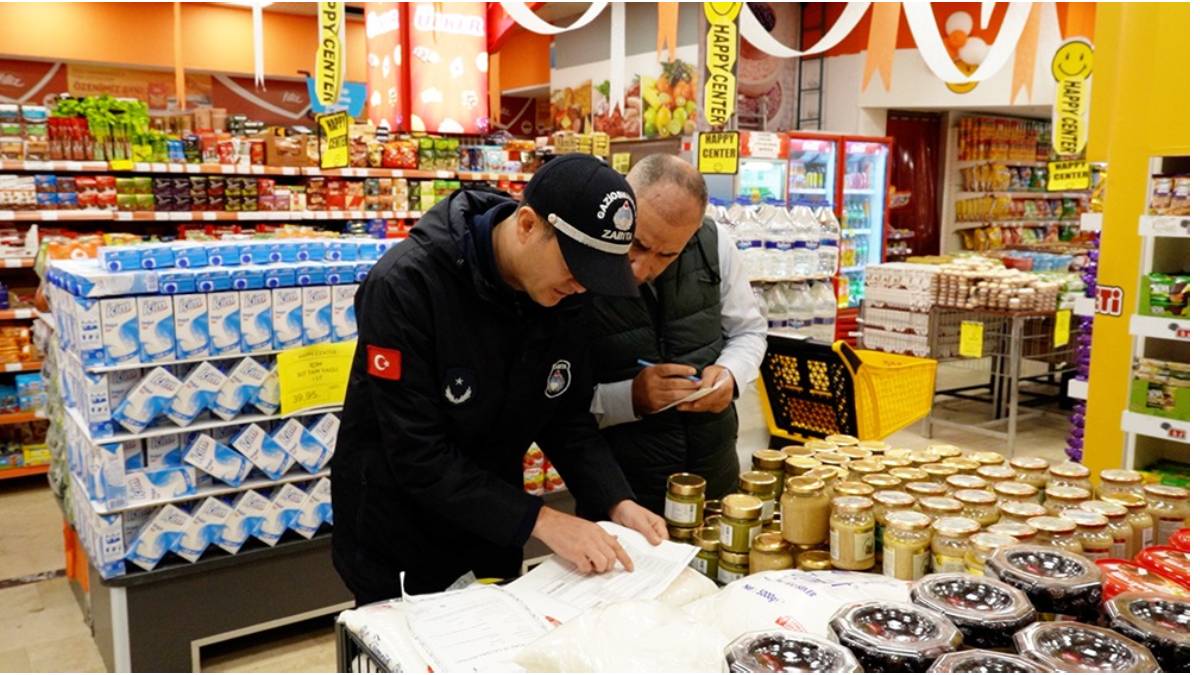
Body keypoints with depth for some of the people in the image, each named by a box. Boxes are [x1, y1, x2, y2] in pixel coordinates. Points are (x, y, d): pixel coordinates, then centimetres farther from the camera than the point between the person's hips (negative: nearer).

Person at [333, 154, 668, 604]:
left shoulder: (563, 296, -9)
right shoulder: (406, 286, -28)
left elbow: (569, 420, -2)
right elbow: (419, 458, -29)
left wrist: (617, 503, -16)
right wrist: (540, 521, -30)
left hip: (492, 531, 6)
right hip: (396, 544, -6)